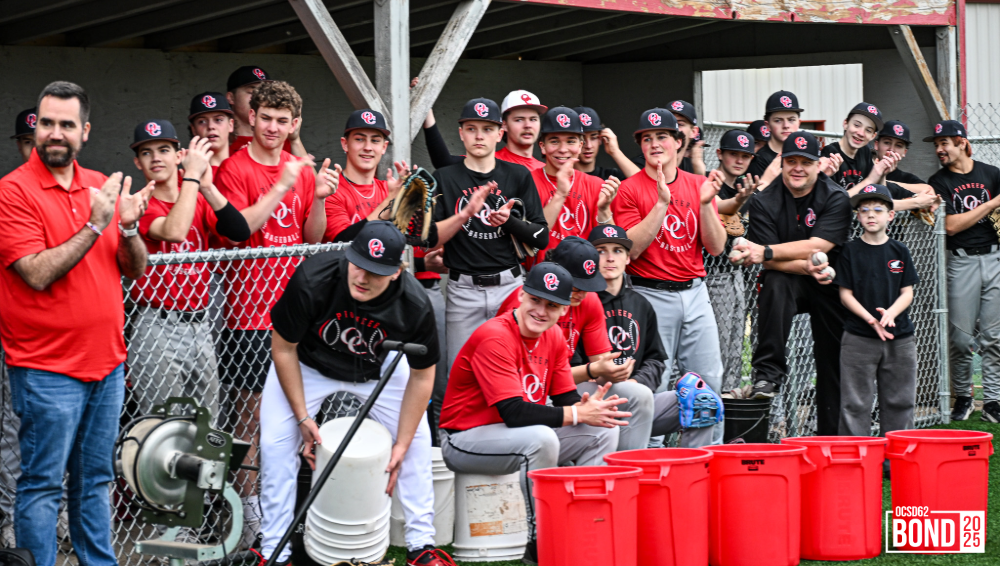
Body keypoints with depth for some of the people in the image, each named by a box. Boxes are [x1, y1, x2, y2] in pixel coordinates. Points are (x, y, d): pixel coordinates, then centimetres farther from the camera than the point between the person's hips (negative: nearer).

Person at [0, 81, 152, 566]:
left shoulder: (101, 186, 10)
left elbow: (136, 269, 10)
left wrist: (128, 227, -10)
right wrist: (96, 225, -21)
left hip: (106, 362, 6)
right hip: (46, 370, -6)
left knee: (95, 480, 15)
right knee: (42, 485, -2)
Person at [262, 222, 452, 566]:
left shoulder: (415, 306, -31)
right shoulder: (312, 279, -36)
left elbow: (421, 376, -16)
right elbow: (283, 348, -20)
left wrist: (401, 446, -16)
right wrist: (302, 417, -20)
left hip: (378, 368, 2)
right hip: (308, 364, -1)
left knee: (416, 437, -5)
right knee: (277, 441, -15)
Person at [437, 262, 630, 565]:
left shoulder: (553, 337, 3)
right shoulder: (494, 338, -23)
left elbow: (566, 398, 2)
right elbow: (513, 412, -30)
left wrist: (587, 406, -23)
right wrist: (578, 414, -29)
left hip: (522, 436, 9)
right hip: (465, 440, -9)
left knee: (604, 430, -1)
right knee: (541, 438, -36)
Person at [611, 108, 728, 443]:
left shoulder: (698, 186, 9)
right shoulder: (630, 190, -3)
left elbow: (715, 247, 5)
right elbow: (631, 249, -13)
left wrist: (706, 203, -10)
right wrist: (662, 203, -18)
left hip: (694, 292, 4)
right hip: (652, 295, -4)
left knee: (709, 381, 4)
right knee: (654, 385, -3)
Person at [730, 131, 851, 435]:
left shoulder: (835, 198, -10)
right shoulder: (764, 202, -8)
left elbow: (817, 246, -23)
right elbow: (770, 263, -13)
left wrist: (766, 251, -31)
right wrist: (806, 266, -32)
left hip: (829, 284, 1)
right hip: (788, 282, -1)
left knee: (833, 360, -2)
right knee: (775, 284, -35)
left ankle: (830, 434, 10)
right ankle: (768, 373, -33)